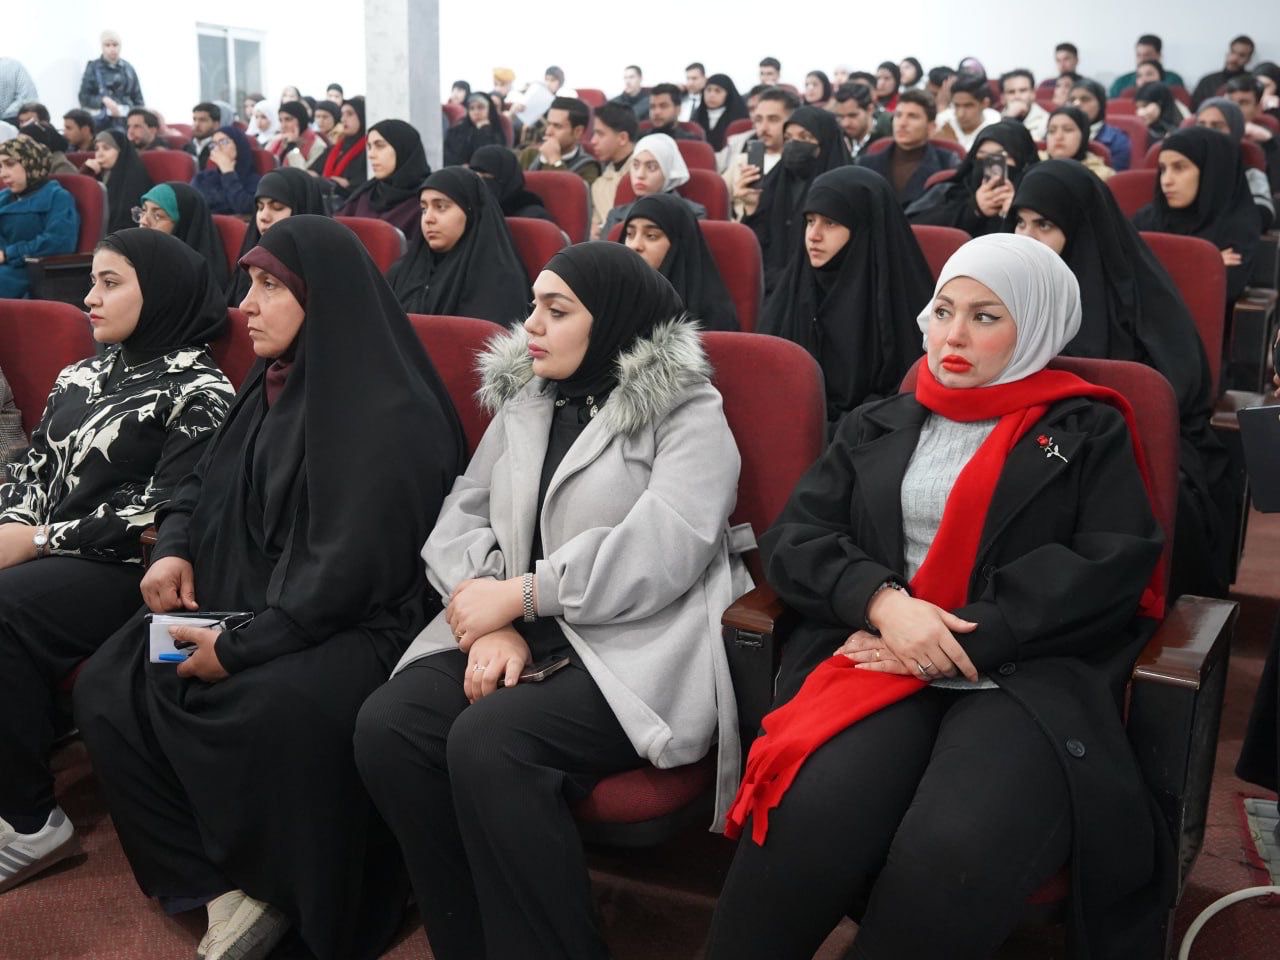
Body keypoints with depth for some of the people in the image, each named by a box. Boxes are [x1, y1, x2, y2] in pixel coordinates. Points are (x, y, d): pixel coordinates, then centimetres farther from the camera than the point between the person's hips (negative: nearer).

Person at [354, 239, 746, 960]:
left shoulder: (688, 414, -4)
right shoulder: (523, 399, 16)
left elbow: (657, 555, -19)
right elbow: (462, 515, 10)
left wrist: (518, 593, -14)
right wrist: (492, 619, -9)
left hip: (635, 651, -6)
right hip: (527, 636, 7)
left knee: (489, 742, -30)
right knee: (387, 726, -18)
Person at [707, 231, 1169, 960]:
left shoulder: (1089, 431, 15)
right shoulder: (878, 427, 22)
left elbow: (1113, 566, 0)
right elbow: (793, 537, 11)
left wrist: (963, 636, -11)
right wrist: (881, 600, -10)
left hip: (1026, 673, -2)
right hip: (882, 658, 2)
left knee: (956, 854, -35)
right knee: (811, 821, -32)